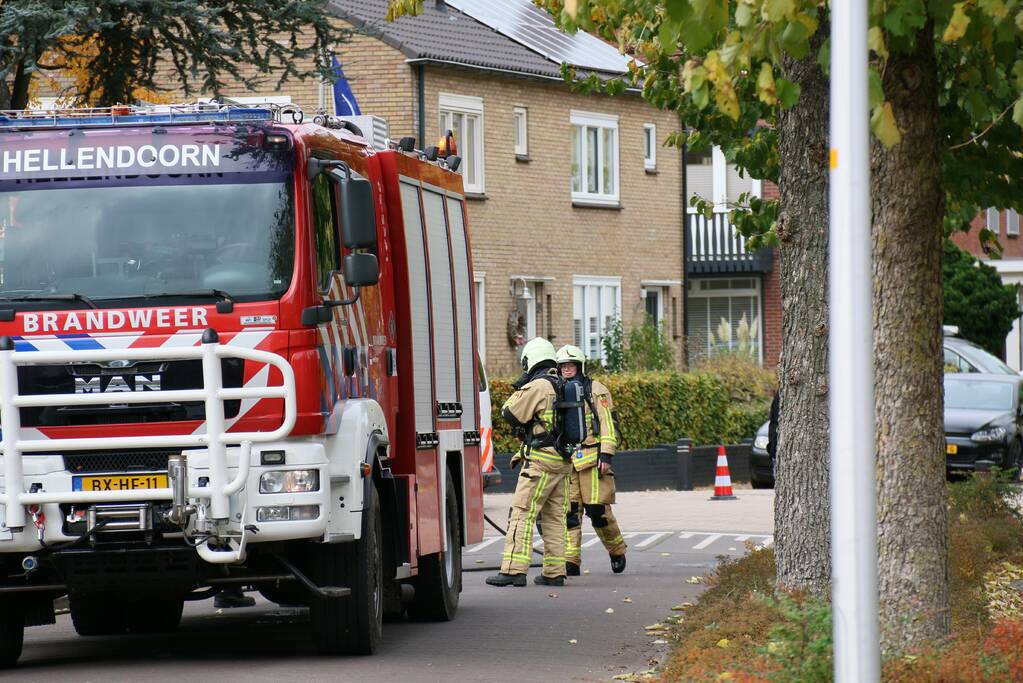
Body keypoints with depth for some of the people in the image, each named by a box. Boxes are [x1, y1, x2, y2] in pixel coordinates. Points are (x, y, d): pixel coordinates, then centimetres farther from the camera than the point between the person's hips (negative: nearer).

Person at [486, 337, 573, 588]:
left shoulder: (536, 387, -12)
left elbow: (510, 413, -9)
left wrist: (519, 387, 5)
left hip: (540, 461, -8)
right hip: (563, 461, 8)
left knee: (522, 514, -9)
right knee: (554, 516, 10)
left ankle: (514, 570, -15)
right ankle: (554, 573, 9)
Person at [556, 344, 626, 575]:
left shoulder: (596, 391, 1)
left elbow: (608, 425, -5)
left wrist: (606, 455, -14)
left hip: (592, 459, -5)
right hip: (567, 460, 5)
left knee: (597, 509, -6)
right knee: (569, 511, -4)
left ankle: (617, 550, 16)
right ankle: (570, 561, -6)